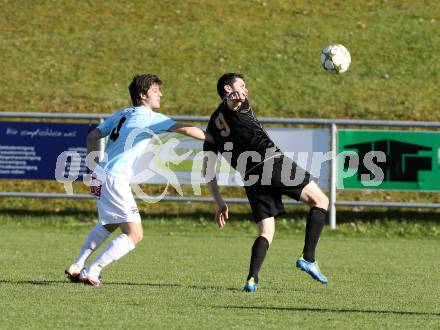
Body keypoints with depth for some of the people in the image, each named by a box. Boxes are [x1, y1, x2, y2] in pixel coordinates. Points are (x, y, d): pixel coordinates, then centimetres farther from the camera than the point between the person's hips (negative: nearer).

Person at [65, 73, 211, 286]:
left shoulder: (122, 114, 16)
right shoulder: (149, 117, -7)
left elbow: (92, 137, 20)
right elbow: (185, 129, -15)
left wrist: (94, 164, 30)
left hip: (99, 175, 9)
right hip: (114, 179, -9)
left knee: (109, 224, 31)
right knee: (134, 235, -6)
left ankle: (77, 267, 29)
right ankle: (91, 272, -9)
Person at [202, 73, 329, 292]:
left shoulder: (213, 127, 23)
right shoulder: (236, 105, 7)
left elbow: (207, 170, 19)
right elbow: (233, 103, -22)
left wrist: (220, 203, 22)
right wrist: (236, 99, -46)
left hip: (251, 180, 6)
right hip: (273, 162, -6)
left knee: (266, 233, 12)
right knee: (320, 200, 5)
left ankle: (252, 279, -11)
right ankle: (308, 259, -6)